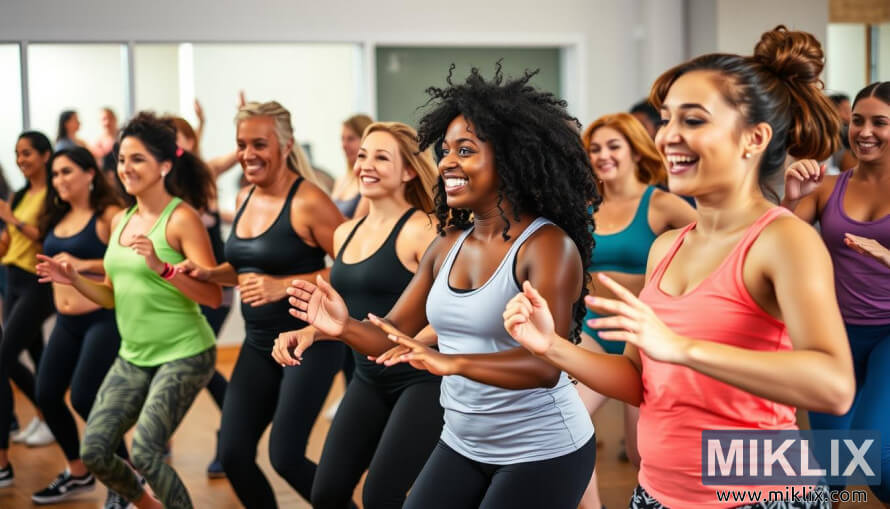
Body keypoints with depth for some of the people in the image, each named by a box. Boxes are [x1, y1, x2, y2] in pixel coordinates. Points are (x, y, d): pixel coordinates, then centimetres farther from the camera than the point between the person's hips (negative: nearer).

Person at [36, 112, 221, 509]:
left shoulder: (181, 218, -14)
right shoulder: (120, 221, 7)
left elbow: (213, 296, -21)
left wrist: (161, 267, -33)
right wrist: (74, 280, -1)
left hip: (184, 355, -7)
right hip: (133, 356, 7)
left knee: (143, 453, -18)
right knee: (94, 452, 4)